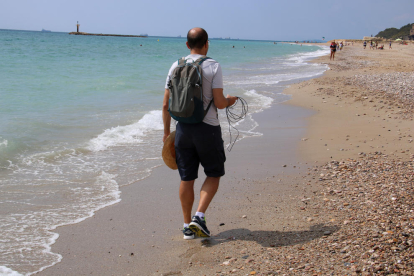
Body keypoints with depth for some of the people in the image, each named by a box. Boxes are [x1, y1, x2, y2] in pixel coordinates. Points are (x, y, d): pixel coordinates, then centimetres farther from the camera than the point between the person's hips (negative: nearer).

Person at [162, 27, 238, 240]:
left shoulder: (176, 66, 3)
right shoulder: (213, 66, -8)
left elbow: (166, 104, 4)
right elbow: (219, 103, -12)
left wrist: (167, 131, 14)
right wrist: (230, 101, 11)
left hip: (183, 128, 4)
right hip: (207, 127, -4)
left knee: (187, 178, 11)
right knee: (214, 174, 13)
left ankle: (188, 225, 17)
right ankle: (199, 216, -2)